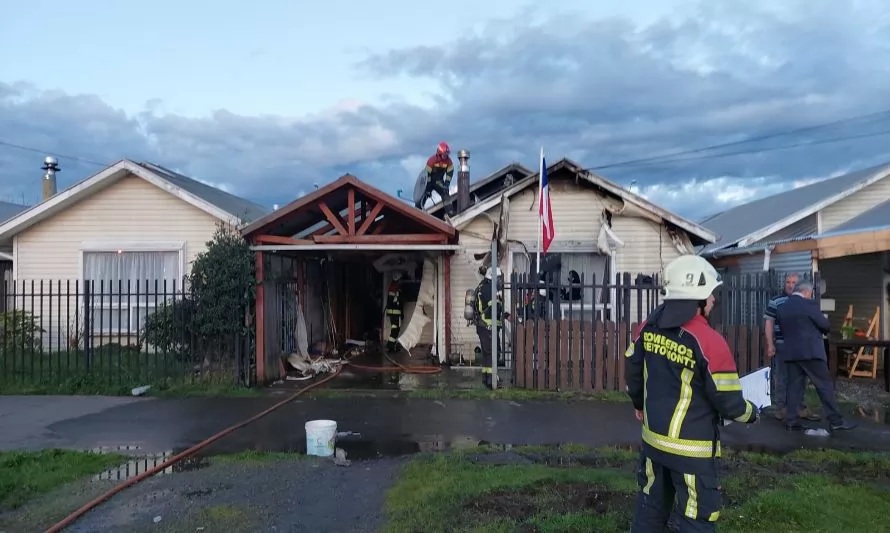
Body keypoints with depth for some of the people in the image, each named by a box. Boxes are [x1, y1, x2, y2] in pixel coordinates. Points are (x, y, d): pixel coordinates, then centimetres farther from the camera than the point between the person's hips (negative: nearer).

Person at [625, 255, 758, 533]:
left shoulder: (649, 327, -2)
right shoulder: (709, 341, -22)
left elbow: (632, 368, 11)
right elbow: (727, 400, -15)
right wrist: (751, 413, 8)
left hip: (653, 438, 7)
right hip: (691, 448, -6)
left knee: (651, 506, 21)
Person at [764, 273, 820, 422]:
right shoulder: (775, 301, -4)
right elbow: (769, 323, -6)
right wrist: (770, 344, -12)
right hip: (782, 345, -5)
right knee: (782, 378, 0)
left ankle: (801, 408, 21)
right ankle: (780, 408, 9)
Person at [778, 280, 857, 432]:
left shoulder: (781, 308, 9)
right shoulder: (809, 304, -8)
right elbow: (825, 326, -3)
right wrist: (825, 320, 19)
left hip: (791, 353, 6)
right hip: (811, 352, -6)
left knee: (795, 387, 7)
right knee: (825, 386, 3)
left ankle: (792, 422, 5)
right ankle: (836, 421, 5)